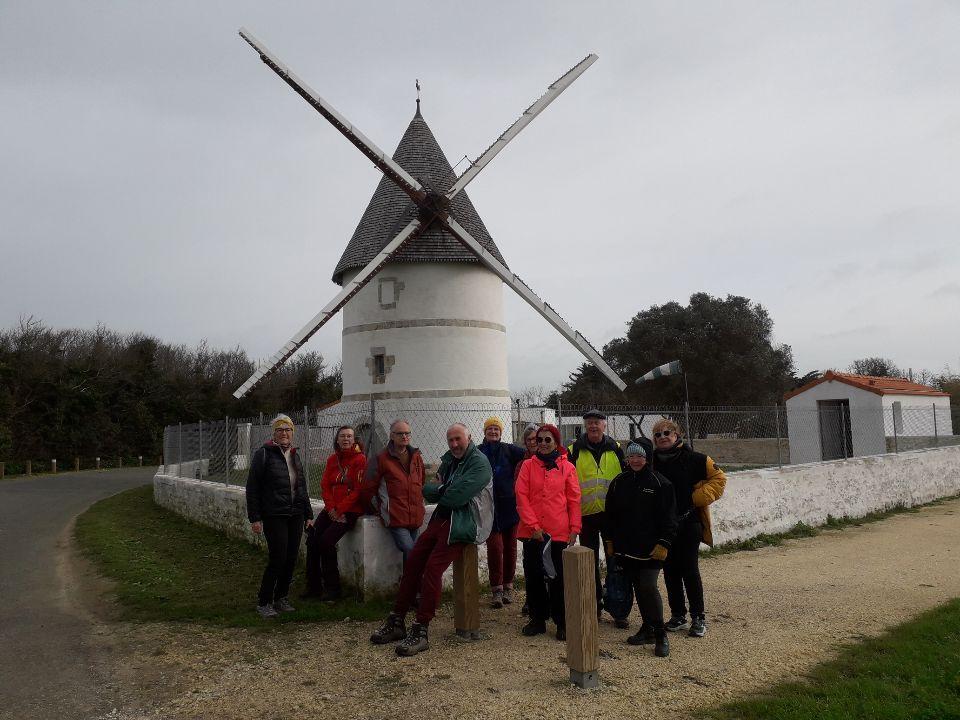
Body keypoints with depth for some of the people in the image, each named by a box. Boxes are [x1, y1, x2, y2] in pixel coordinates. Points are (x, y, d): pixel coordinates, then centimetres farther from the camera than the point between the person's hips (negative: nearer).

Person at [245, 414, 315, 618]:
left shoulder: (294, 455, 14)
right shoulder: (263, 454, -5)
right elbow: (252, 488, -7)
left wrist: (308, 515, 18)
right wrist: (254, 518, -12)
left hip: (295, 516, 6)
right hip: (274, 517, -6)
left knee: (291, 559, 7)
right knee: (277, 559, -8)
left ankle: (281, 597, 22)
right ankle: (264, 602, 7)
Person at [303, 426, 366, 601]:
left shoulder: (360, 459, -7)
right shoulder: (332, 460, 11)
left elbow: (359, 490, -12)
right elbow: (325, 486, 7)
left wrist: (340, 509, -14)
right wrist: (331, 508, -8)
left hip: (351, 510, -6)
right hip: (332, 509, 6)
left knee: (326, 541, -19)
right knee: (312, 539, -6)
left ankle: (333, 589, -5)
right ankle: (314, 587, 6)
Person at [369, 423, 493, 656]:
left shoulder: (479, 463, -10)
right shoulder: (449, 461, 18)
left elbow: (457, 497, -19)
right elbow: (427, 491, 16)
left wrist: (436, 491, -1)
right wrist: (442, 490, -5)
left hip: (462, 524, -9)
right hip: (441, 519, 9)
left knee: (433, 568, -19)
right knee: (412, 562, 3)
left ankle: (421, 632, -14)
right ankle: (396, 622, 13)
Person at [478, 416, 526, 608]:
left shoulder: (509, 449, 4)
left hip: (510, 505, 1)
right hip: (489, 507, -1)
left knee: (510, 546, 7)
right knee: (495, 546, -7)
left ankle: (508, 586, 20)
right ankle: (496, 589, 1)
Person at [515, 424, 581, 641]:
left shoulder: (567, 468, 2)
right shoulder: (528, 465, 3)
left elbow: (574, 501, 3)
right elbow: (521, 497, -2)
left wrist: (574, 529, -3)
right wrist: (533, 525, -10)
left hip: (560, 532, -1)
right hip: (532, 531, 1)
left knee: (558, 578, 4)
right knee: (533, 577, 9)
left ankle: (562, 623, 16)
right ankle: (538, 619, 24)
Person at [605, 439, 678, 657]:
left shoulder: (660, 483, -6)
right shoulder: (619, 482, 7)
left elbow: (669, 517, -6)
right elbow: (610, 514, 14)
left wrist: (663, 543, -12)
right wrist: (610, 541, 13)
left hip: (651, 549, -5)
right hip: (626, 547, 5)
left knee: (648, 587, -12)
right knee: (638, 588, 12)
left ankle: (660, 635, 0)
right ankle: (648, 628, 26)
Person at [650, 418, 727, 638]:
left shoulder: (694, 459, -6)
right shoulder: (651, 462, 3)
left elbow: (718, 478, 2)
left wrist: (698, 498, -7)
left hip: (688, 523, -3)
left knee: (690, 570, -2)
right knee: (670, 571, 9)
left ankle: (698, 617, 11)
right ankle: (678, 616, 21)